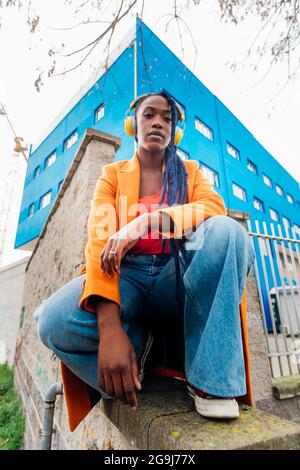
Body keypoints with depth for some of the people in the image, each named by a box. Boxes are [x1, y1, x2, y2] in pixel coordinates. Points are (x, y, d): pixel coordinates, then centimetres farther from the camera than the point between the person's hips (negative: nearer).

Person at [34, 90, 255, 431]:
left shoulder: (190, 172, 15)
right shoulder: (112, 174, 10)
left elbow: (216, 207, -8)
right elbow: (100, 239, -9)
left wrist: (146, 222, -24)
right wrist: (110, 326, -25)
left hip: (178, 275, 1)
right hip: (127, 277, 0)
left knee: (226, 230, -28)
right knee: (54, 320, -29)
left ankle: (209, 378, -16)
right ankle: (133, 340, 1)